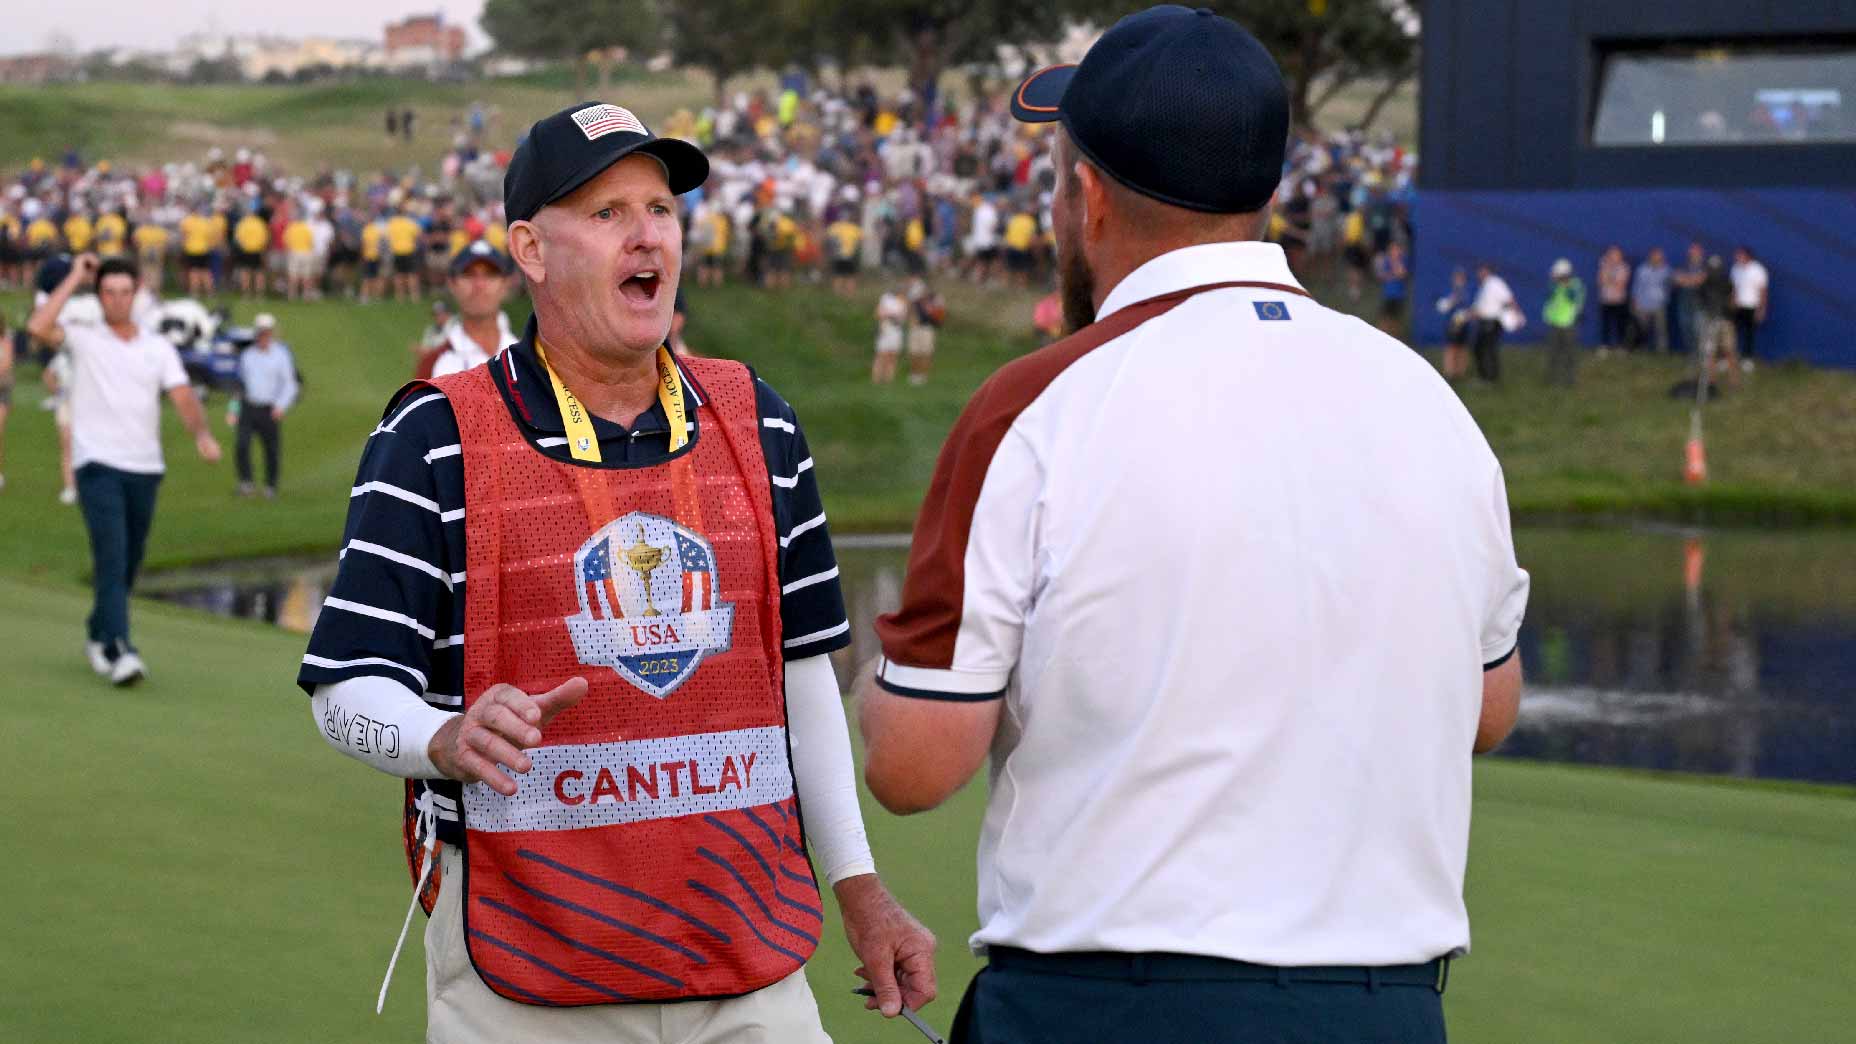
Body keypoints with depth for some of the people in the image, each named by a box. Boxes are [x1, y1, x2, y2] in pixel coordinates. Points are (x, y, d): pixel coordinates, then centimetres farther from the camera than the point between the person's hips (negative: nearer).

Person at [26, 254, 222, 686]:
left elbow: (183, 396, -2)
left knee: (129, 564, 11)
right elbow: (38, 327, -17)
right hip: (98, 466, -4)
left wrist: (202, 434, -22)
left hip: (145, 468, 4)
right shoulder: (83, 339, 2)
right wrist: (75, 279, -9)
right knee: (112, 555, -17)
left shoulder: (159, 348, 10)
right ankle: (119, 651, -26)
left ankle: (99, 638, 30)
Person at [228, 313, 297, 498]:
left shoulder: (281, 355, 0)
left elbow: (290, 385, -4)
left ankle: (271, 486, 18)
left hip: (270, 411, -2)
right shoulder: (246, 355, 13)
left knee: (272, 450, 1)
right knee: (241, 445, -16)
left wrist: (281, 405, -19)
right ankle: (245, 482, -8)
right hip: (248, 408, 2)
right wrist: (233, 410, 16)